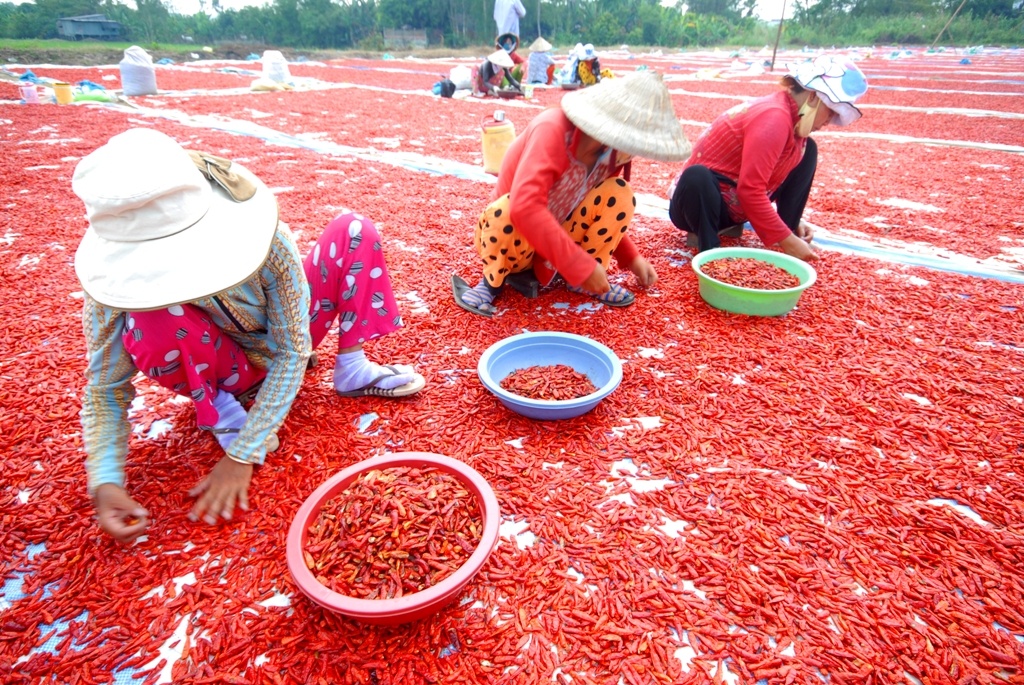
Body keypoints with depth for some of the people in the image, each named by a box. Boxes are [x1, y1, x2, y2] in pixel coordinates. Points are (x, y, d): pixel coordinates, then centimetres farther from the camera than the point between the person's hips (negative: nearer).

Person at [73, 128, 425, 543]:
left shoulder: (267, 241, -32)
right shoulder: (120, 280, -28)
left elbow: (292, 351, -26)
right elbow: (105, 389, -16)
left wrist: (241, 458, -29)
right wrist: (106, 483, -31)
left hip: (278, 348, 1)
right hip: (221, 367, 0)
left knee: (354, 231, -17)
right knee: (150, 323, -36)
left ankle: (351, 369, -4)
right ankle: (217, 406, -4)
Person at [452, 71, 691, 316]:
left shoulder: (611, 146, -8)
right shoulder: (553, 129, -29)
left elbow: (608, 212, 8)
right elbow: (524, 207, -43)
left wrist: (630, 257, -1)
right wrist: (580, 265, -42)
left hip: (558, 235, 5)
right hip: (511, 234, -5)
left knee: (618, 192, -14)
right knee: (506, 211, -39)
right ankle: (493, 280, -11)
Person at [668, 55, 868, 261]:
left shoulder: (788, 114, 5)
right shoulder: (774, 118, -23)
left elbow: (776, 176, 16)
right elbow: (750, 190, -30)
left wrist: (791, 222, 5)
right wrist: (786, 240, -25)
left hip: (738, 203, 10)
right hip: (703, 199, -10)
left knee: (807, 149, 9)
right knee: (696, 176, -43)